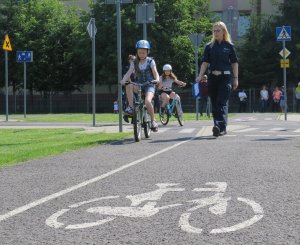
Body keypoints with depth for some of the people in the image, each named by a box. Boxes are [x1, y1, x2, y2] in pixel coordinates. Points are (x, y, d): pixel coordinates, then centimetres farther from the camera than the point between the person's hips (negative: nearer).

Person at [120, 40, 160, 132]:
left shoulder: (150, 61, 0)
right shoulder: (134, 62, 6)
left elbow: (155, 72, -13)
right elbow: (129, 73, -7)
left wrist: (157, 80, -35)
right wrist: (123, 80, -28)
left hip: (149, 85, -3)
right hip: (139, 85, 3)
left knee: (147, 101, -30)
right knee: (129, 86, -31)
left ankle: (153, 121, -11)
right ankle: (130, 108, -24)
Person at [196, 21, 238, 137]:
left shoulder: (229, 46, 3)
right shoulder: (209, 46, 10)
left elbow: (234, 63, 6)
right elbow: (205, 62, 6)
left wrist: (235, 78, 2)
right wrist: (200, 75, -7)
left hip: (225, 77, -4)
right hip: (212, 77, 4)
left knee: (222, 103, -14)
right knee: (214, 104, 7)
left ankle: (220, 127, -25)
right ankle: (221, 128, 17)